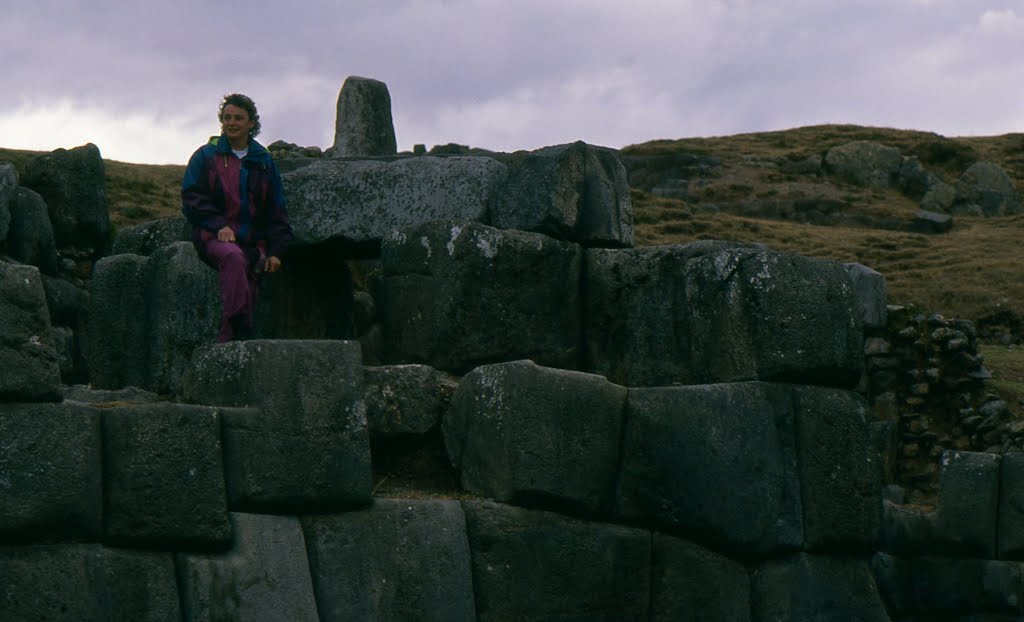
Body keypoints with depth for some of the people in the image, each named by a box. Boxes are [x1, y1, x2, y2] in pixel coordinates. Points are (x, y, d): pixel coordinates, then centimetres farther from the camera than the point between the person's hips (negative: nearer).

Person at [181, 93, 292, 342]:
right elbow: (192, 199, 2)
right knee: (233, 257, -35)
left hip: (252, 242, 4)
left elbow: (276, 210, 17)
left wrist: (275, 250, 6)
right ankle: (238, 329, -45)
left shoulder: (263, 161, 17)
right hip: (213, 237, -4)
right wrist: (218, 225, -14)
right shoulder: (206, 156, 9)